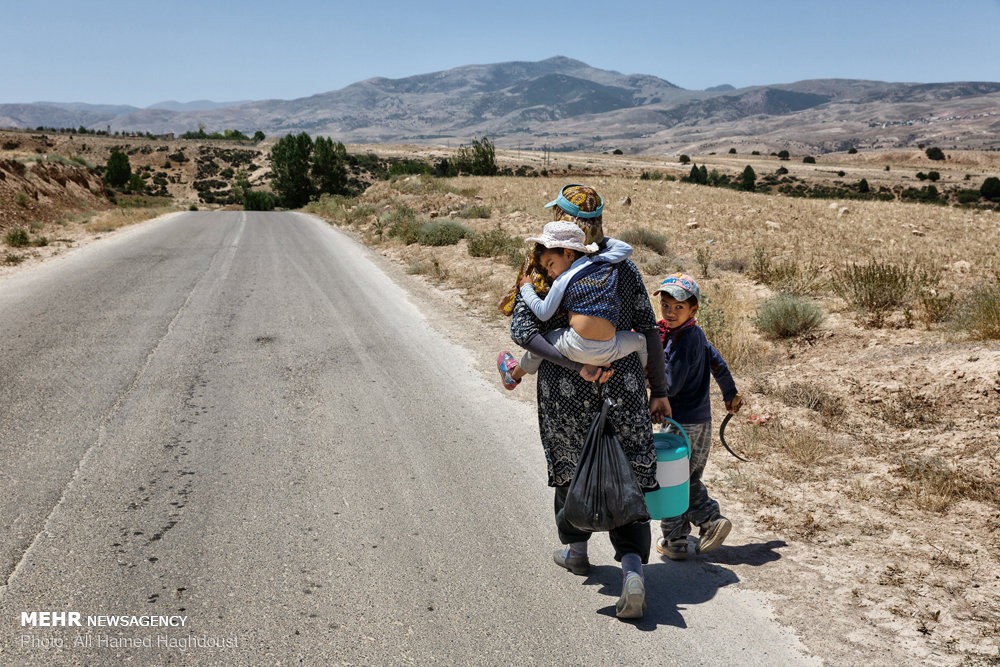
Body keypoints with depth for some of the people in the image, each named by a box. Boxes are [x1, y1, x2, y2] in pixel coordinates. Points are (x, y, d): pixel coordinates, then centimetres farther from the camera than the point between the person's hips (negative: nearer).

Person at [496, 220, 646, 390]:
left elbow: (543, 314, 3)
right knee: (640, 339, 34)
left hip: (577, 349, -2)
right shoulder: (602, 261, 8)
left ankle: (515, 374, 49)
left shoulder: (563, 280, -3)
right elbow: (626, 248, 26)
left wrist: (526, 287, 17)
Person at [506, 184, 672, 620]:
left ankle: (576, 550, 41)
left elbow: (522, 331, -17)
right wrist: (660, 392, 6)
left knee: (569, 467, 21)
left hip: (565, 389, 0)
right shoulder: (622, 265, 2)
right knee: (626, 477, 4)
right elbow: (649, 331, 1)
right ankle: (632, 568, -11)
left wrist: (575, 365, -21)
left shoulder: (540, 271, -4)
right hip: (623, 384, 1)